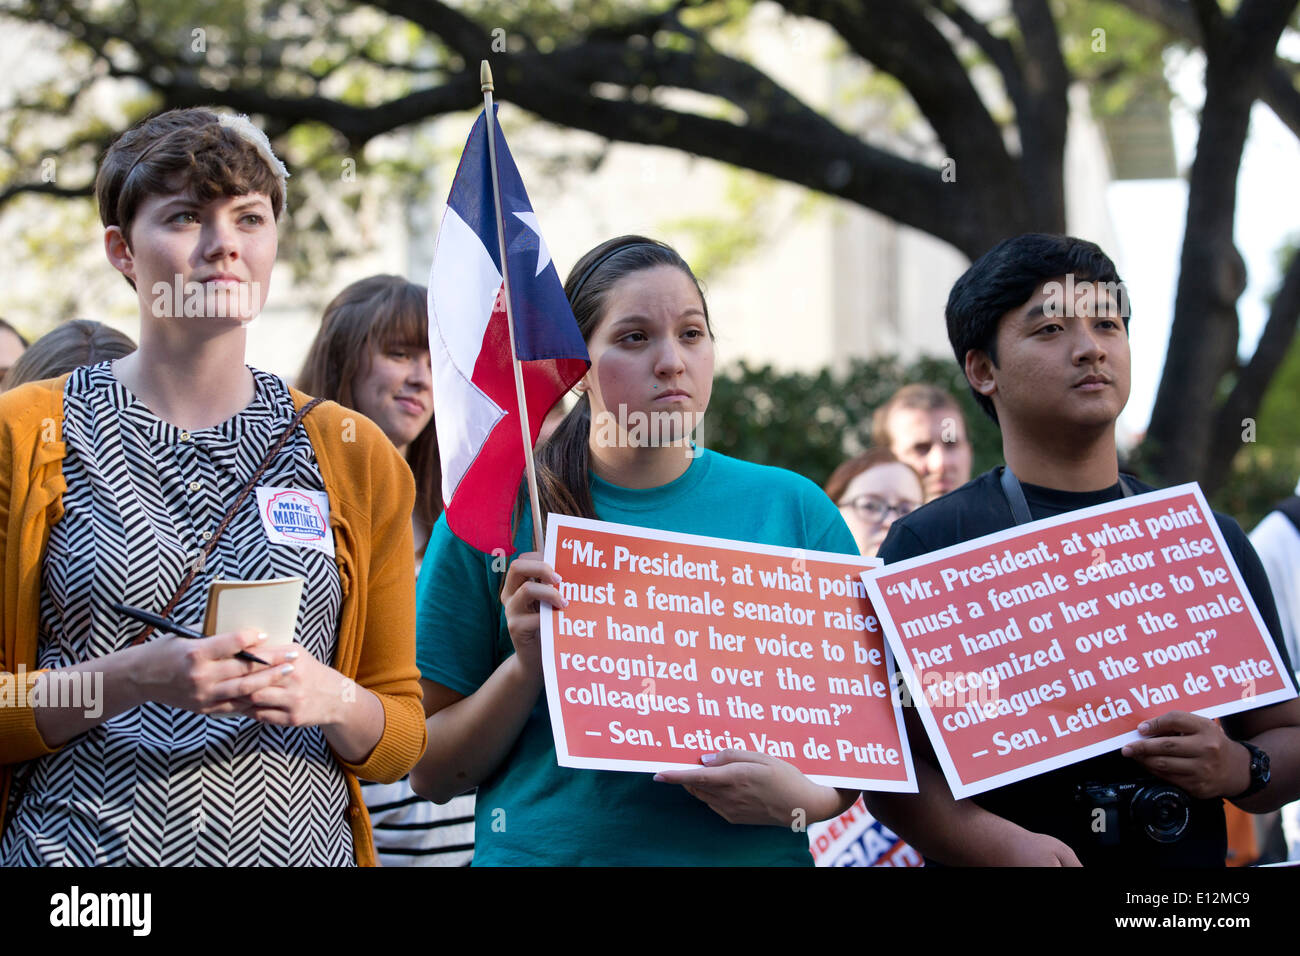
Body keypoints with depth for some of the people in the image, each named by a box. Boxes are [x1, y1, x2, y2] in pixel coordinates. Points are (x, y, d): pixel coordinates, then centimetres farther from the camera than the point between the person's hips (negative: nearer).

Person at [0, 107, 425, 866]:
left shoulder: (355, 456, 5)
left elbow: (404, 736, 8)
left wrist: (335, 702, -12)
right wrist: (133, 678, -18)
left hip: (300, 844, 2)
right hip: (81, 846, -2)